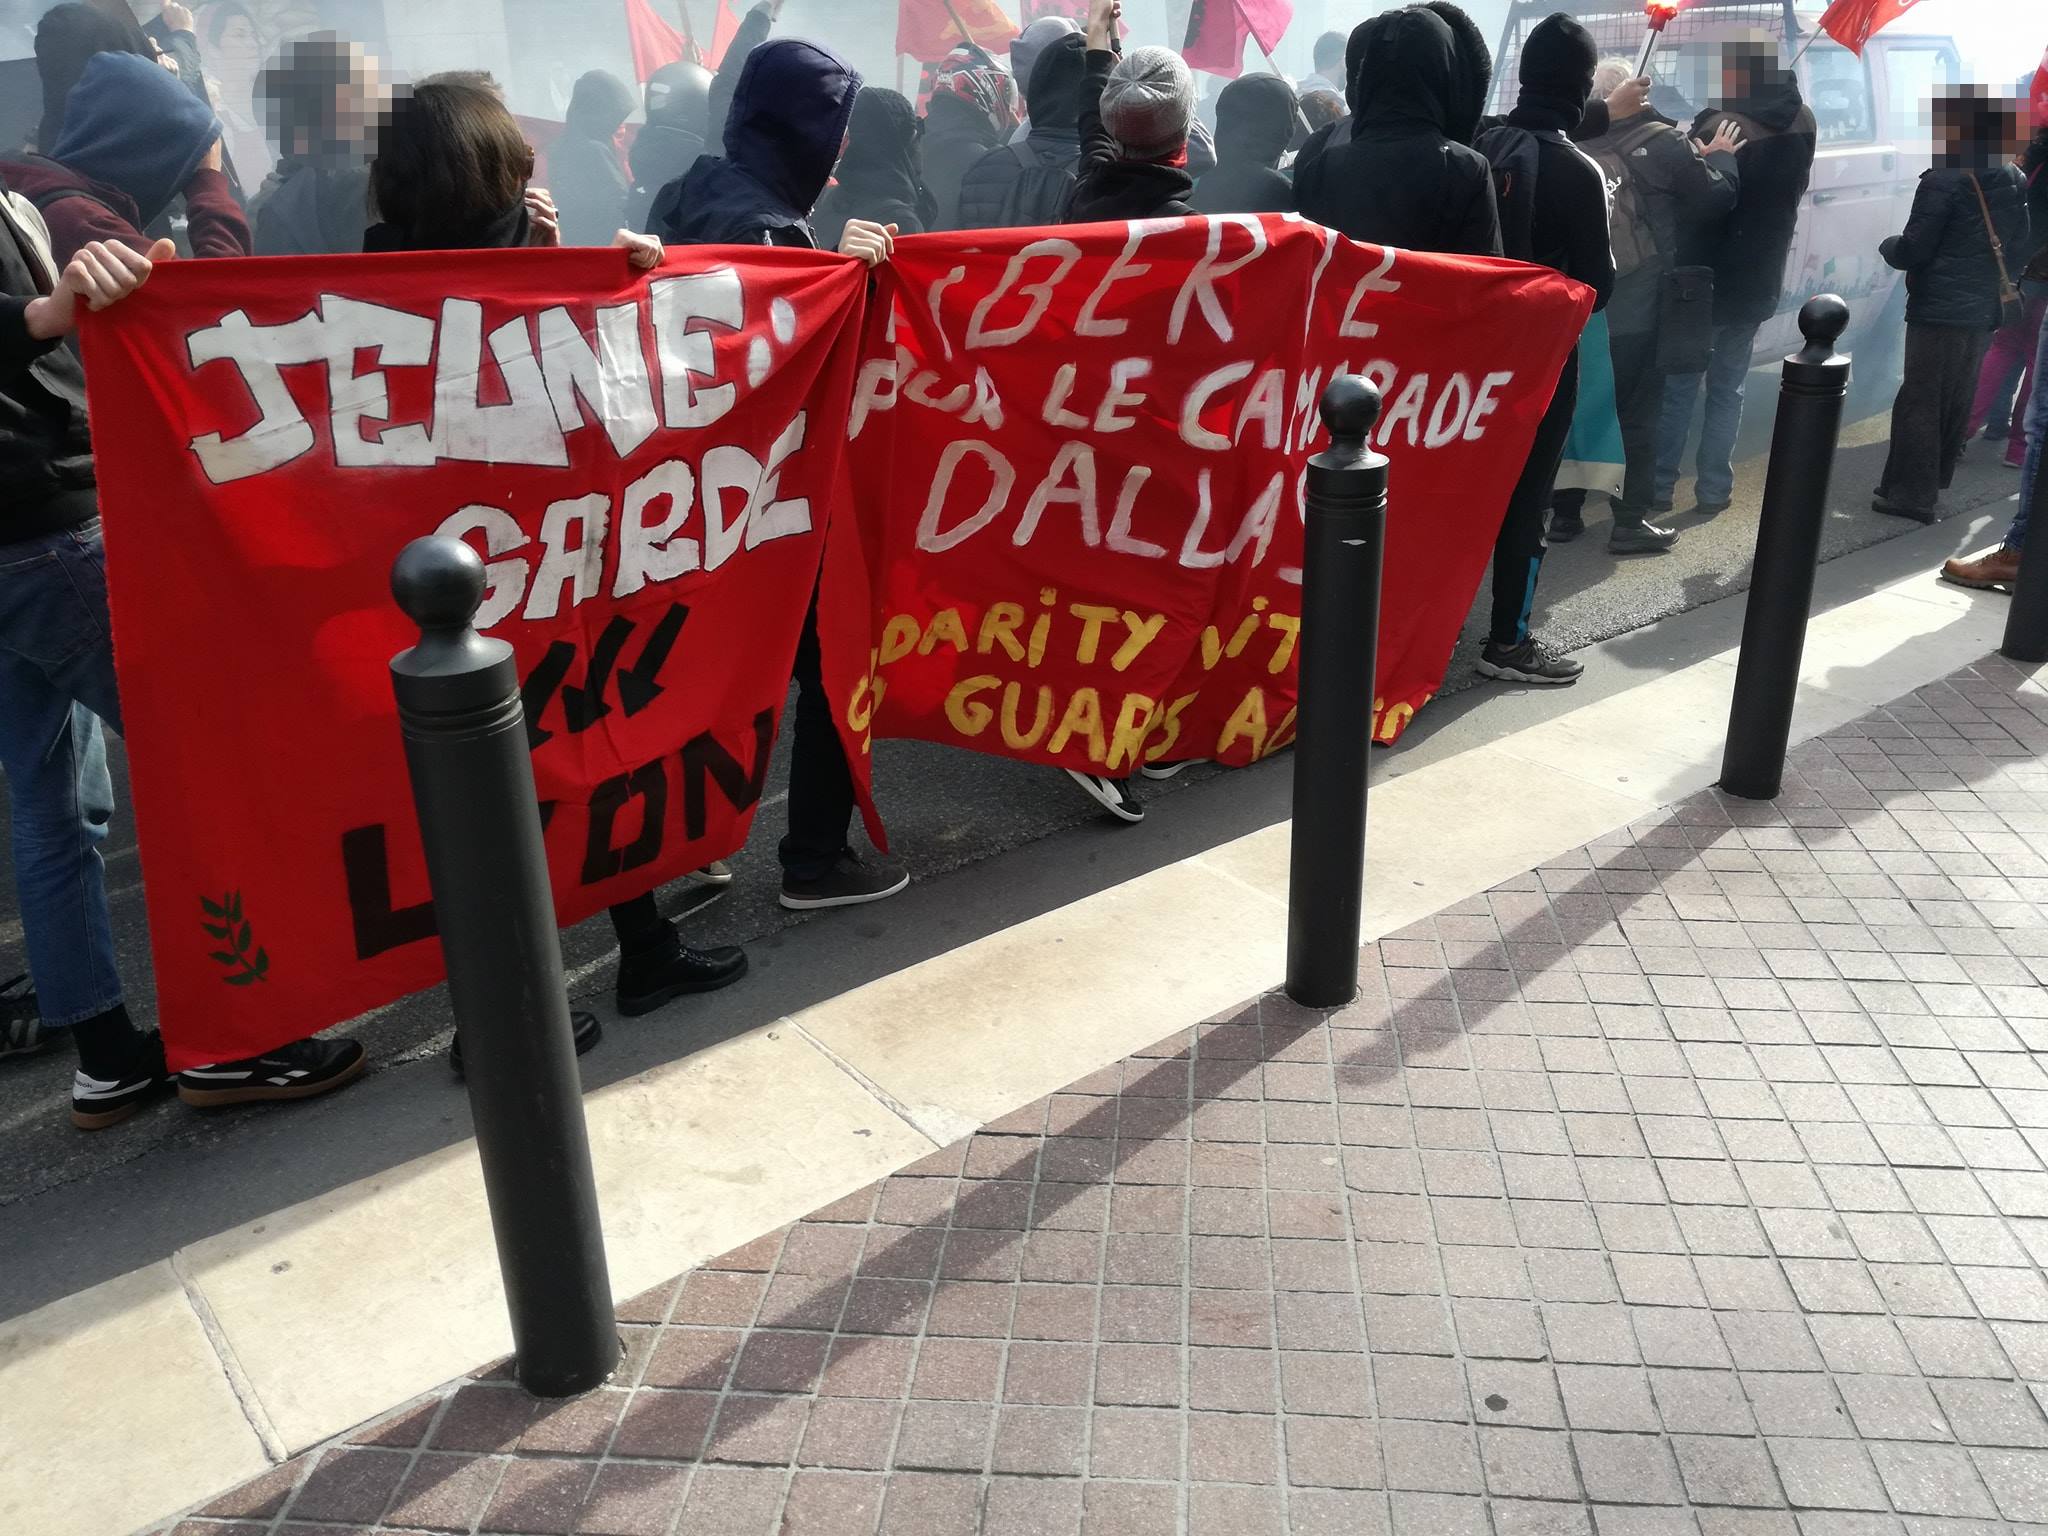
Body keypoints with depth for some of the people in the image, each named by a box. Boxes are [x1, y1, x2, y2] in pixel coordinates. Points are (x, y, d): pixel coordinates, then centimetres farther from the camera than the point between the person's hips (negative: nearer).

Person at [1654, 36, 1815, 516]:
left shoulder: (1718, 126, -17)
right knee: (1727, 389, 12)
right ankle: (1714, 488, 12)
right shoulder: (1800, 125, 3)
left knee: (1678, 386, 3)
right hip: (1756, 282, 5)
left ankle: (1660, 485, 4)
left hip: (1703, 278, -5)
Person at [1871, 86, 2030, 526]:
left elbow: (1913, 250, -15)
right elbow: (2019, 242, 18)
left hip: (1939, 308, -8)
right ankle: (1936, 478, 29)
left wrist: (1888, 245, 5)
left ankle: (1911, 493, -5)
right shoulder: (2015, 180, 9)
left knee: (1919, 400, -4)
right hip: (1985, 309, 8)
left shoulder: (1943, 180, -15)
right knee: (1958, 399, 17)